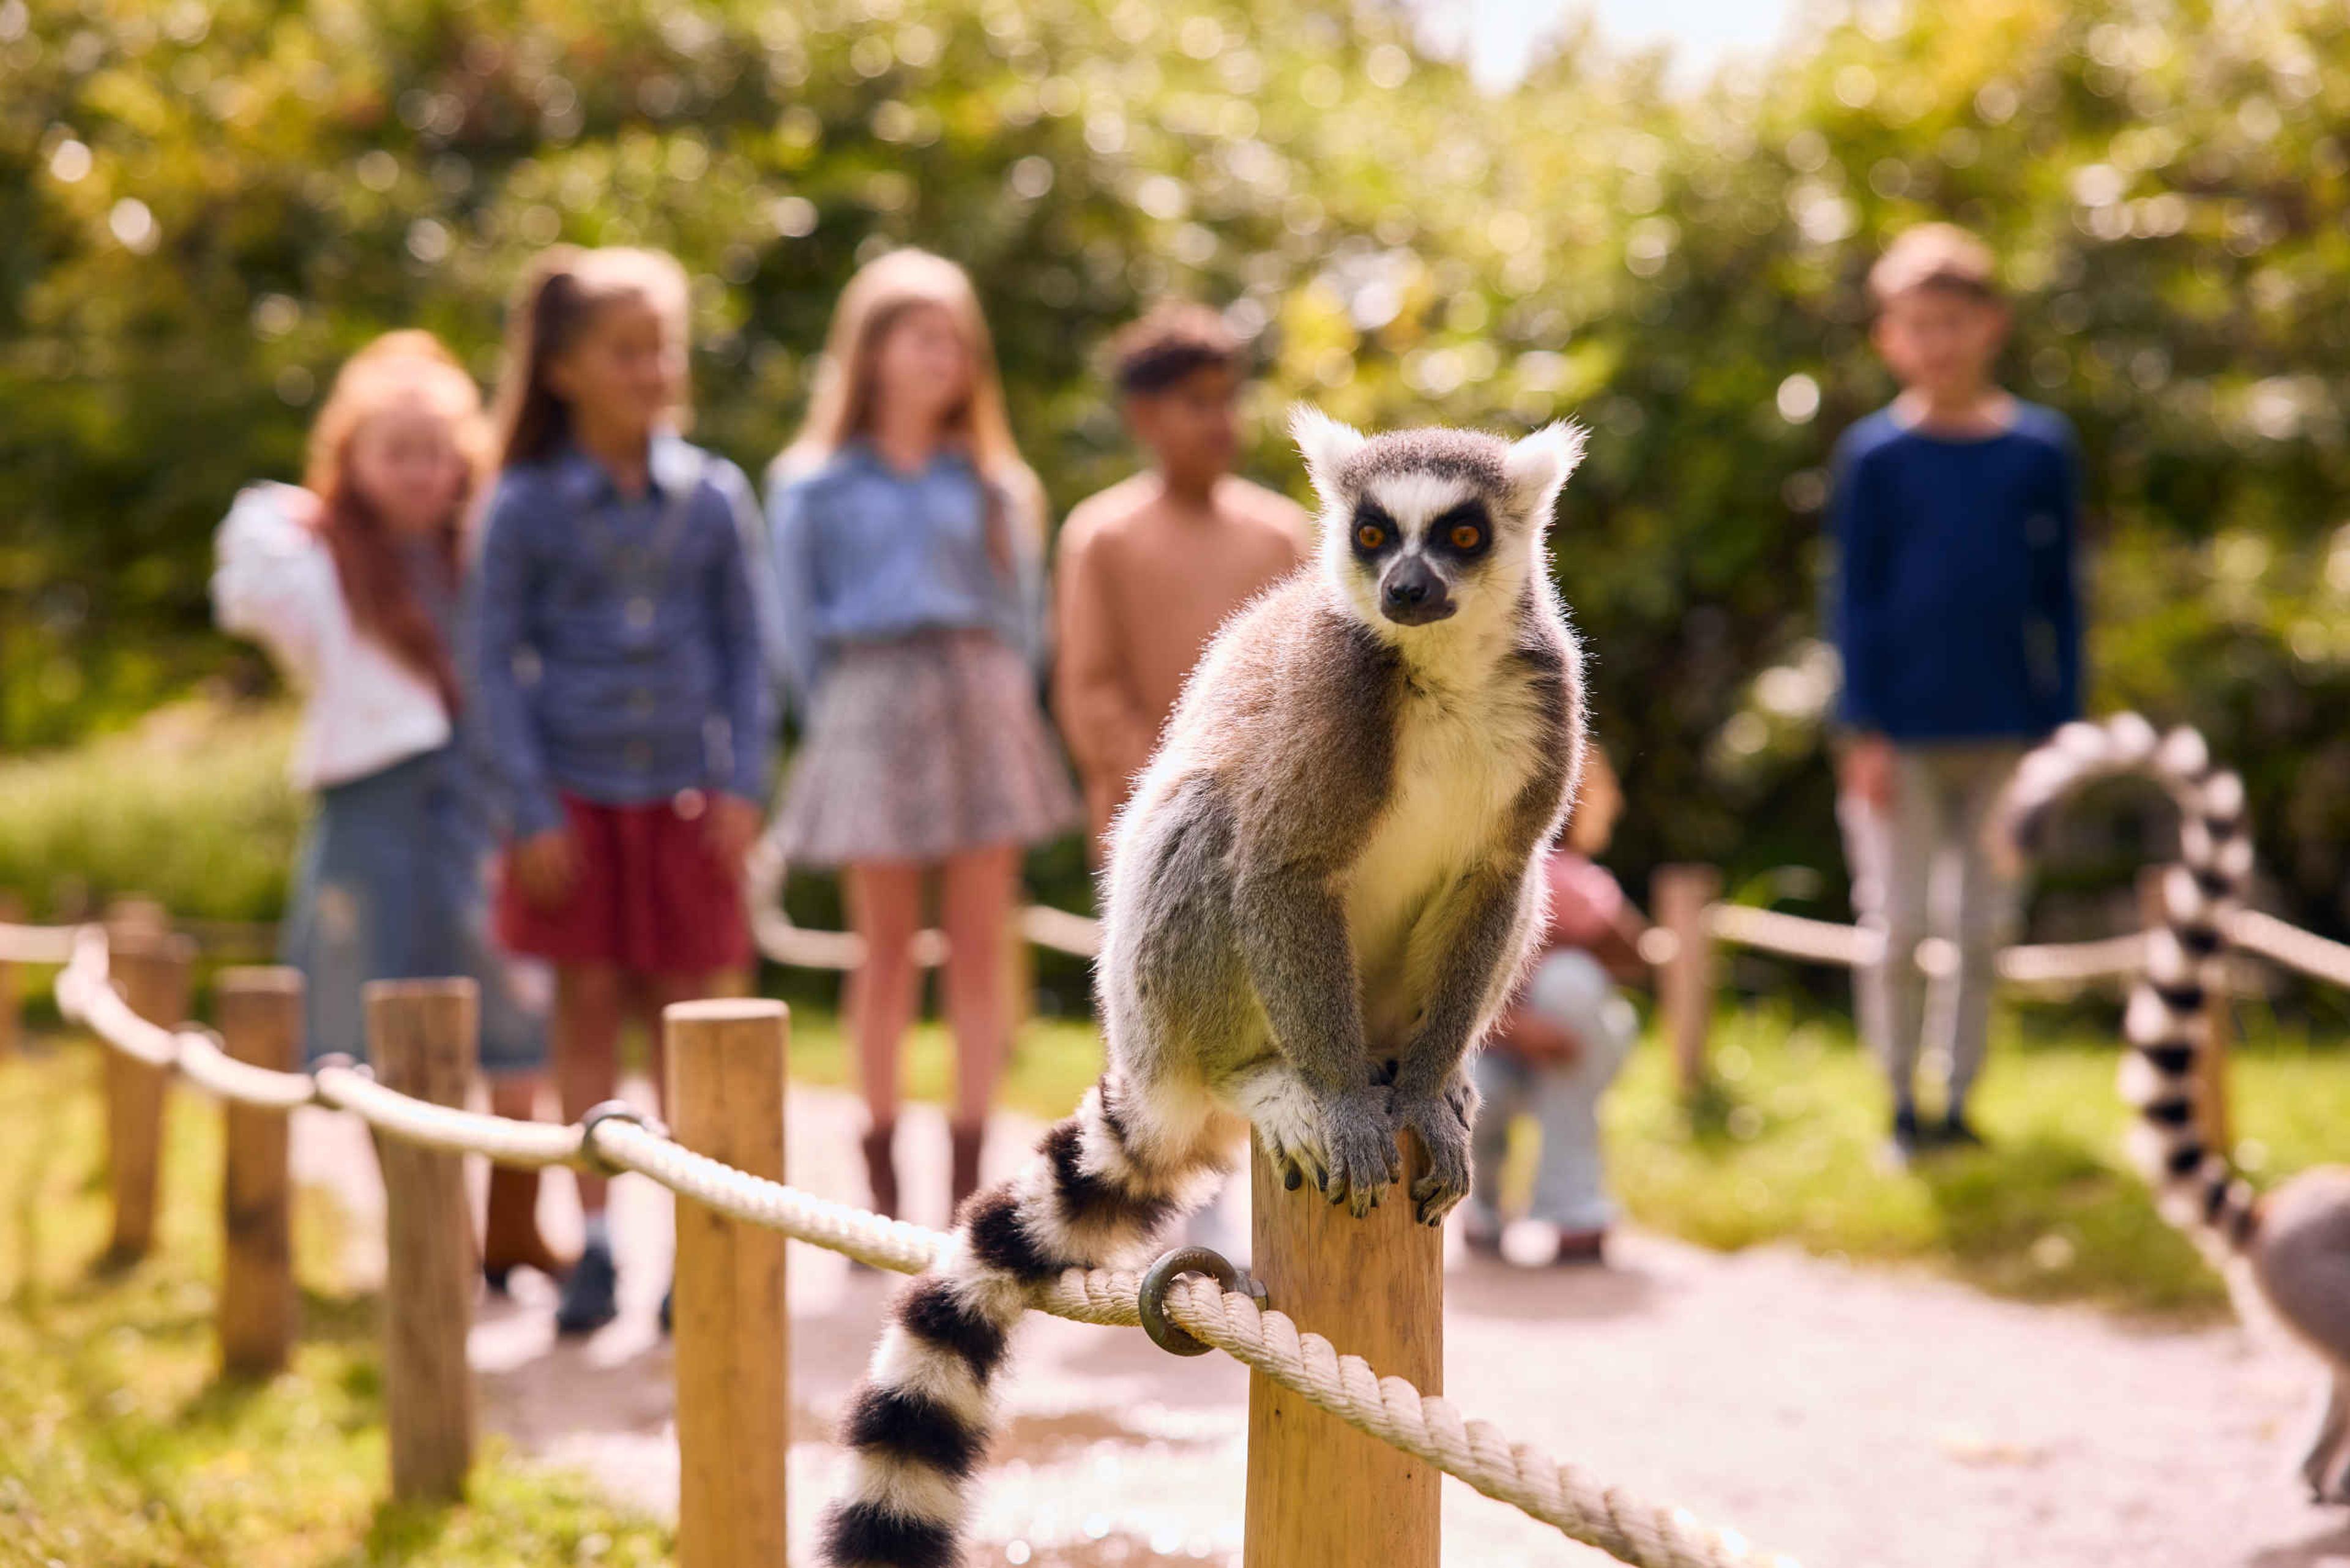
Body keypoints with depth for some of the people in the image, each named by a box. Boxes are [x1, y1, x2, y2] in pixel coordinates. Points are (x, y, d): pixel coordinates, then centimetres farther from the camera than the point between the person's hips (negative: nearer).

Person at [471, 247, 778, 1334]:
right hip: (576, 794, -1)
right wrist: (532, 808, -7)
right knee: (586, 1008, 4)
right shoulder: (527, 507, -3)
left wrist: (743, 783, -2)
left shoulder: (713, 496, 3)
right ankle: (596, 1244, 12)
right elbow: (496, 659, -2)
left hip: (685, 793, 1)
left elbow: (747, 644, 6)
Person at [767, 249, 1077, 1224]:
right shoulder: (814, 486, 5)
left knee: (980, 948, 0)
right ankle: (882, 1173, 7)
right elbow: (799, 621, 4)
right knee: (886, 949, 0)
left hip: (982, 707, 2)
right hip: (872, 705, -2)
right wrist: (836, 718, -2)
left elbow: (1023, 610, 12)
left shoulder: (992, 485, 10)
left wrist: (1001, 707, 1)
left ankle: (970, 1172, 5)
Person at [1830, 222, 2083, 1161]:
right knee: (1898, 931, 0)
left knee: (1984, 932, 6)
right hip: (1905, 731, -2)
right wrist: (1866, 731, -7)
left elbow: (2059, 597, 7)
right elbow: (1855, 598, -1)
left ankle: (1957, 1102, 17)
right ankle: (1902, 1107, 13)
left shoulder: (2039, 448, 4)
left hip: (2004, 731, 2)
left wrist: (2061, 728, 3)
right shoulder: (1875, 455, -1)